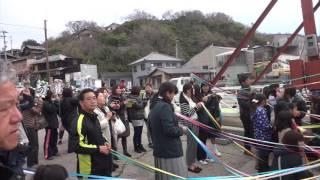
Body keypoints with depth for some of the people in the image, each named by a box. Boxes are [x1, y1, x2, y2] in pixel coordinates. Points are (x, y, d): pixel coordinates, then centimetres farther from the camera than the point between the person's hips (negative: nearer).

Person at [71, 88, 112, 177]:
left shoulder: (94, 117, 9)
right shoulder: (79, 122, -21)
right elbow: (78, 147, -26)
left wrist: (105, 143, 5)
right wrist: (99, 149, -20)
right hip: (90, 169, -9)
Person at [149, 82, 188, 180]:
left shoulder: (154, 107, 11)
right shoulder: (165, 106, -18)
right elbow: (170, 130, -25)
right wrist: (181, 130, -8)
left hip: (159, 150, 9)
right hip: (170, 151, -9)